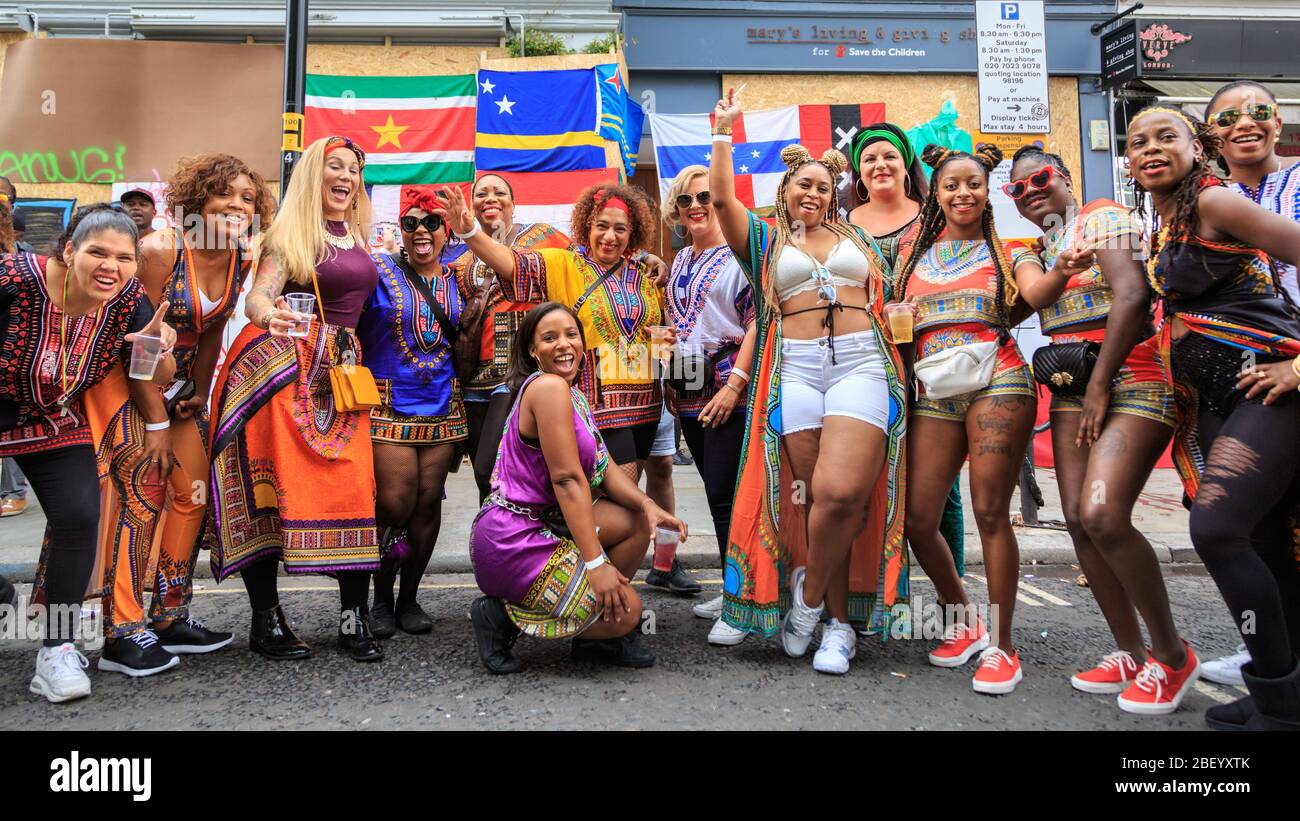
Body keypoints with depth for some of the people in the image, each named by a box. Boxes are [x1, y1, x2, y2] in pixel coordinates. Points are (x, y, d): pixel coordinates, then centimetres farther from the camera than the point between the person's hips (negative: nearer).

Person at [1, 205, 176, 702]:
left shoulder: (129, 301, -17)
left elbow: (161, 380, -7)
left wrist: (156, 346, -27)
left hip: (57, 424, 3)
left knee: (79, 516, -11)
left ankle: (57, 649, 3)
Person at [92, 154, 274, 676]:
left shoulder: (241, 261, -2)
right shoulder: (160, 250, -21)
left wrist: (201, 394, 5)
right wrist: (155, 424, -19)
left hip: (177, 388, 7)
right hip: (125, 381, -7)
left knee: (195, 494, 6)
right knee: (142, 496, -14)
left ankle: (170, 619, 17)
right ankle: (121, 633, -6)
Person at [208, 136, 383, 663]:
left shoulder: (357, 235, 18)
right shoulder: (292, 233, 0)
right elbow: (259, 294, -14)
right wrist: (267, 315, -34)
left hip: (340, 370, 5)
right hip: (286, 365, -5)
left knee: (351, 489, -3)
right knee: (272, 487, -5)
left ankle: (354, 618, 2)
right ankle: (265, 619, 3)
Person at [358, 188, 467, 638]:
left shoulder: (457, 280, 10)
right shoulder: (378, 272, -2)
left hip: (442, 409, 4)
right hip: (389, 408, -3)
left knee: (428, 502, 6)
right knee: (394, 505, -5)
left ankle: (409, 597, 21)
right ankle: (381, 599, 16)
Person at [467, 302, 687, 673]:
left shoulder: (574, 394, 14)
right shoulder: (549, 386, -17)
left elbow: (604, 469, 8)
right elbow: (567, 480, -22)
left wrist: (649, 506, -10)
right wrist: (596, 564, -23)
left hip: (544, 525, 10)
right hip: (512, 540, -10)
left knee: (638, 521, 9)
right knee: (625, 611, -10)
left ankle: (593, 638, 16)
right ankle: (503, 617, 2)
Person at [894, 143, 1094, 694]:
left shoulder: (1006, 245, 9)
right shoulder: (917, 252, 18)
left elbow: (1036, 293, -10)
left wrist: (1061, 271, -31)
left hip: (996, 380, -3)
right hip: (933, 390, 3)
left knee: (990, 512, -8)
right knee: (916, 519, -2)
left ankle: (1001, 645, 6)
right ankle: (962, 622, 22)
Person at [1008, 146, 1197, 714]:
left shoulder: (1102, 218, -1)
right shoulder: (1038, 248, 21)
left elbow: (1130, 295, -15)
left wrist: (1100, 385, -17)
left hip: (1132, 379, -7)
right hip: (1073, 386, 7)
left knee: (1102, 514, -21)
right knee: (1078, 519, -2)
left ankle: (1171, 655, -4)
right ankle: (1131, 655, 9)